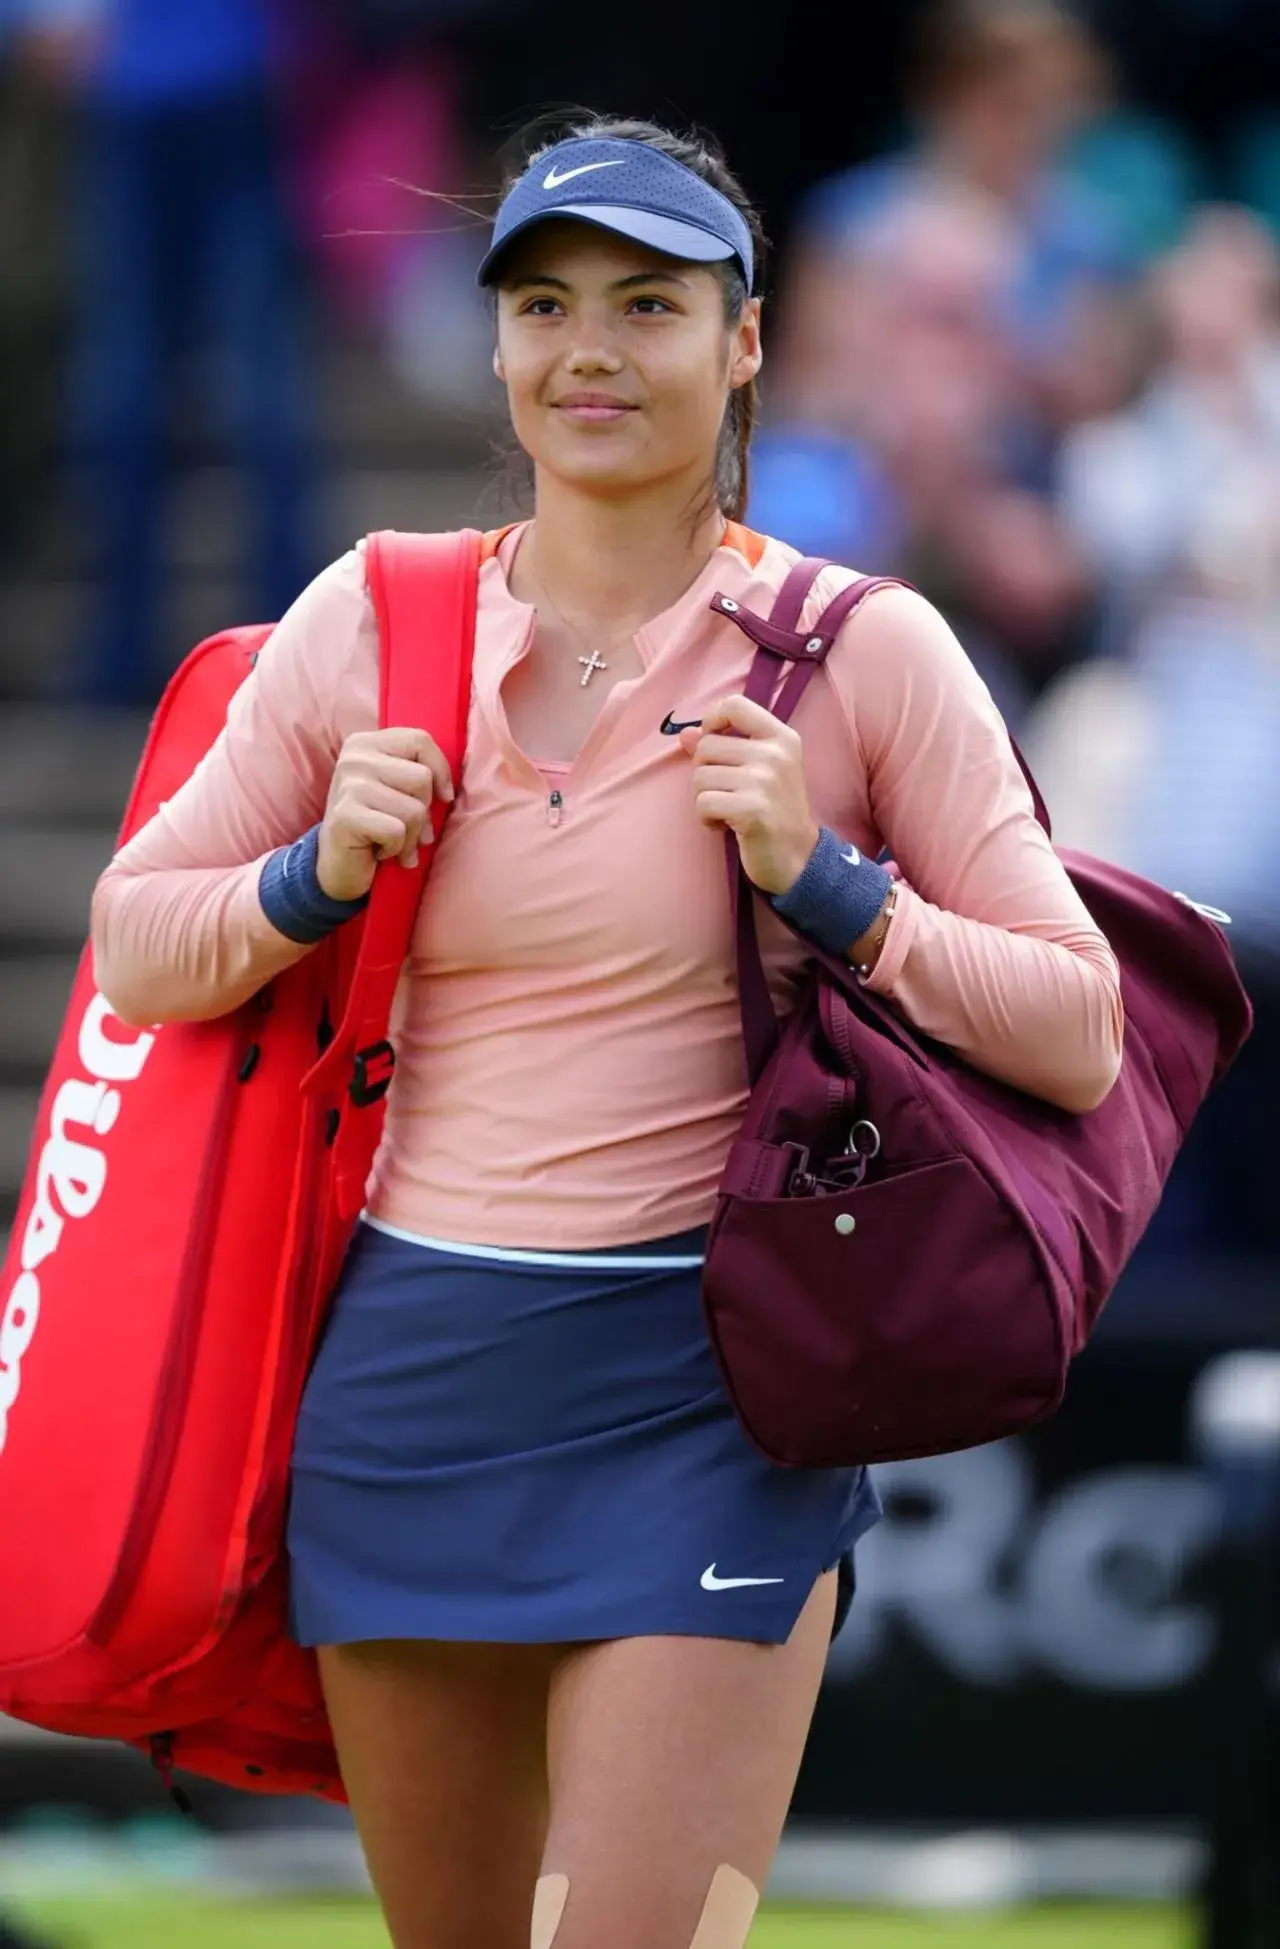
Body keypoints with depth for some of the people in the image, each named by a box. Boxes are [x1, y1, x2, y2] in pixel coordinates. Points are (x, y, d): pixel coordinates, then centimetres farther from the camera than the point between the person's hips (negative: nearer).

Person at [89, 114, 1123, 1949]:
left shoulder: (863, 652, -2)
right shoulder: (373, 622, 6)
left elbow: (1080, 1034, -2)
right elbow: (133, 941, 11)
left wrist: (822, 883, -14)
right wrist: (319, 873, -7)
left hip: (710, 1401, -3)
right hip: (409, 1382, 4)